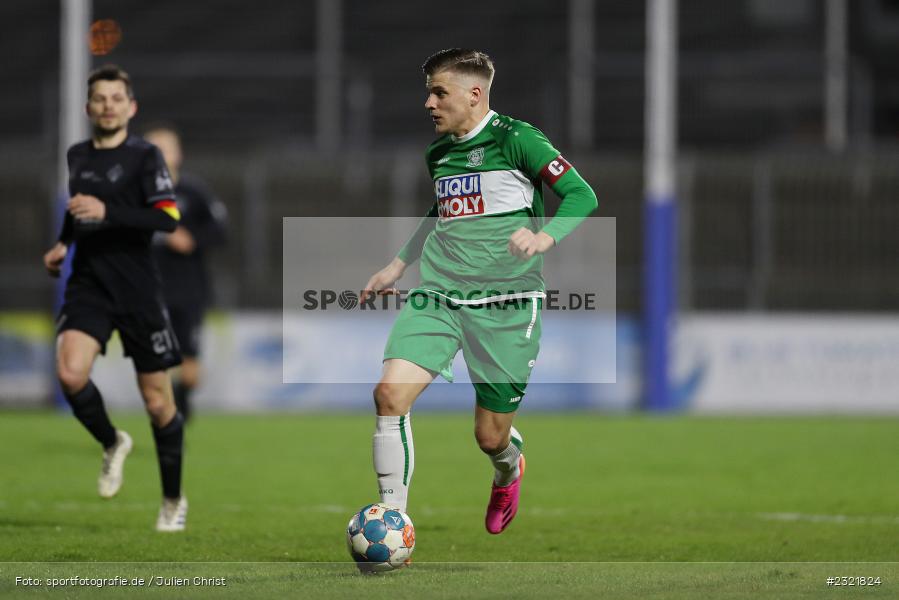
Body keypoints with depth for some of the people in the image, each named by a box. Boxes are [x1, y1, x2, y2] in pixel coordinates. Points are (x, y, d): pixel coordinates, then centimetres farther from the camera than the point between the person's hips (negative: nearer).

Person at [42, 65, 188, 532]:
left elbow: (168, 218, -17)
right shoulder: (77, 155, 11)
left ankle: (173, 501, 20)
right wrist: (64, 243, 17)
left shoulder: (144, 156, -6)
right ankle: (112, 445, 7)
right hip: (87, 284, 3)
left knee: (157, 400, 2)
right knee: (70, 374, -22)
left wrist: (107, 213, -26)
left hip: (137, 290, -3)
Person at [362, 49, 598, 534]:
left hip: (505, 302, -5)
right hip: (438, 294, 5)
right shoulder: (438, 154, 15)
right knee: (391, 392, -20)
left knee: (491, 438, 3)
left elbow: (581, 195, -10)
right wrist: (397, 266, 34)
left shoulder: (514, 139, -5)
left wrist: (545, 237, -27)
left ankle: (508, 472, 43)